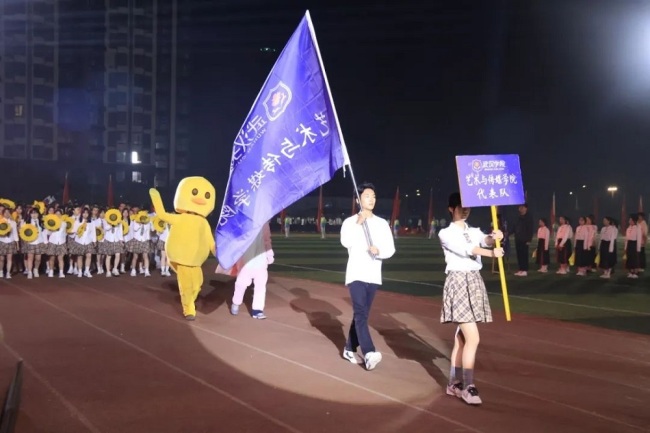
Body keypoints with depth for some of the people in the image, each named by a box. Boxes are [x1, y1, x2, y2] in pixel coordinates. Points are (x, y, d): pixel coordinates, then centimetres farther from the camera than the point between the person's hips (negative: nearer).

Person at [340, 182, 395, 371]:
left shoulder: (382, 223, 9)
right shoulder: (350, 221, 0)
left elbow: (391, 249, 3)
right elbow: (345, 242, -18)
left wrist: (379, 251, -17)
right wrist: (358, 224, -21)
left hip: (373, 276, 4)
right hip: (356, 274, -4)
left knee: (361, 314, 11)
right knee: (361, 314, -15)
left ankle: (349, 349, 25)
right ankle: (369, 354, -23)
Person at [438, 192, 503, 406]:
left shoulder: (474, 231, 15)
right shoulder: (446, 234, -3)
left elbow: (485, 241, -7)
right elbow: (466, 249, -20)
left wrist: (494, 237, -30)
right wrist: (492, 253, -33)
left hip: (474, 282, 6)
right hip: (458, 282, -6)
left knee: (462, 336, 11)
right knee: (473, 338, -12)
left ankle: (454, 383, 19)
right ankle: (468, 386, -5)